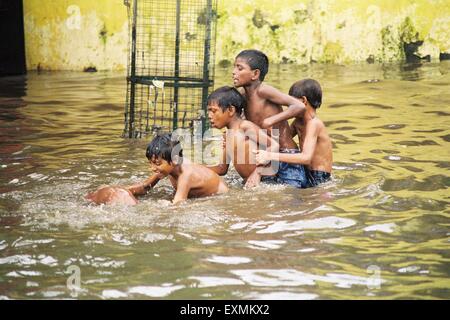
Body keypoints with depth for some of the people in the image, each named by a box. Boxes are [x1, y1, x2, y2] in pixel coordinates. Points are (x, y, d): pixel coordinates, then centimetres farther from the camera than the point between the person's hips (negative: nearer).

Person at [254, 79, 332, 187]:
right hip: (307, 174, 9)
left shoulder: (314, 123, -19)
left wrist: (271, 156, -36)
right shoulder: (298, 122, 9)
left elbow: (306, 158, -31)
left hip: (318, 179, -9)